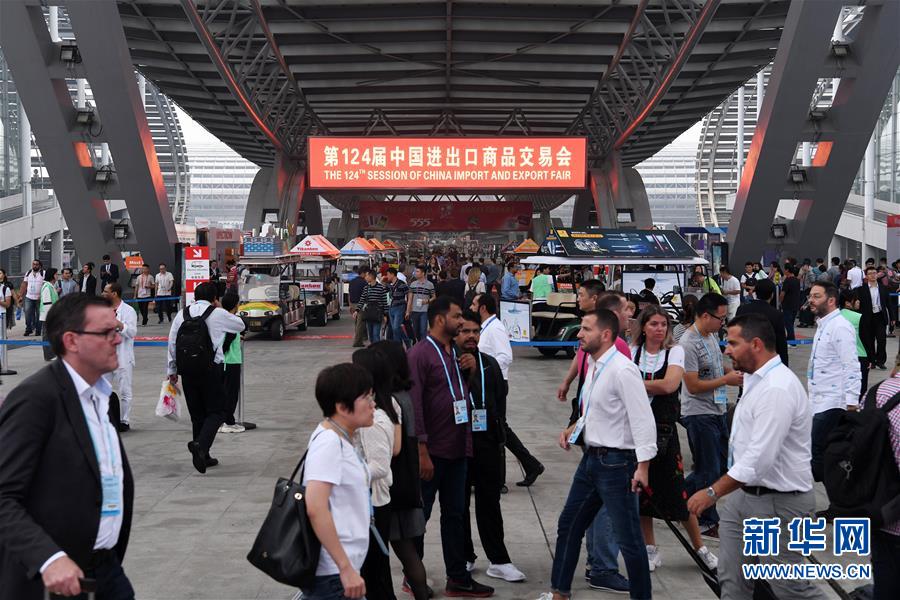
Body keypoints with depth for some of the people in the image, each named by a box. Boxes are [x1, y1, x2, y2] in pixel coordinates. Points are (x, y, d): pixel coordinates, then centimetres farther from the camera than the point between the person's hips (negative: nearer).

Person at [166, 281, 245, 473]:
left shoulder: (182, 314, 9)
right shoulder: (218, 314, -2)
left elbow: (172, 343, 9)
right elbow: (240, 325, 15)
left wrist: (172, 370, 18)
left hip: (186, 369, 5)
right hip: (211, 369, -4)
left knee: (197, 413, 13)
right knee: (216, 412, 1)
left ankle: (202, 456, 16)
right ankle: (201, 444, -23)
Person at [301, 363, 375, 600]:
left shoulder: (342, 439, 12)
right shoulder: (329, 443, -18)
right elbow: (315, 508, -27)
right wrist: (346, 568, -26)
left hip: (344, 564, 10)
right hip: (331, 574, -10)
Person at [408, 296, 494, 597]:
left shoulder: (456, 352, 10)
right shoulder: (420, 354, -13)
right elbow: (414, 405, -18)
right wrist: (422, 451, -20)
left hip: (457, 449, 8)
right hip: (431, 451, -7)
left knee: (455, 514, 13)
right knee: (419, 514, 6)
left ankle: (458, 578, 22)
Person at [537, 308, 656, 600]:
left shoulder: (622, 370, -20)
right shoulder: (594, 365, 9)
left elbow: (642, 418, -23)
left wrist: (642, 466, -25)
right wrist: (577, 428, 13)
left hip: (616, 462, -10)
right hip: (591, 456, 10)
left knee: (628, 538, -2)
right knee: (569, 525, 19)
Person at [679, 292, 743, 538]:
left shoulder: (712, 335, 7)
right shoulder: (688, 344, -21)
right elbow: (693, 386, -22)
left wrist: (732, 371, 4)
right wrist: (726, 379, -17)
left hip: (718, 411, 9)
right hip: (699, 414, -9)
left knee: (721, 465, 16)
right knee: (709, 472, 1)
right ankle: (707, 522, 14)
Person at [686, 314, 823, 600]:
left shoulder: (777, 388, -23)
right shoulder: (755, 379, 9)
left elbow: (759, 459, -28)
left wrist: (713, 492, -22)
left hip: (778, 502, -10)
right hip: (744, 493, 10)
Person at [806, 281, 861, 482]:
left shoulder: (840, 327, -15)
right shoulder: (823, 325, 14)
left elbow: (851, 368, -20)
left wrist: (851, 405, -23)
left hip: (832, 404, -9)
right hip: (819, 402, 9)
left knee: (818, 454, -11)